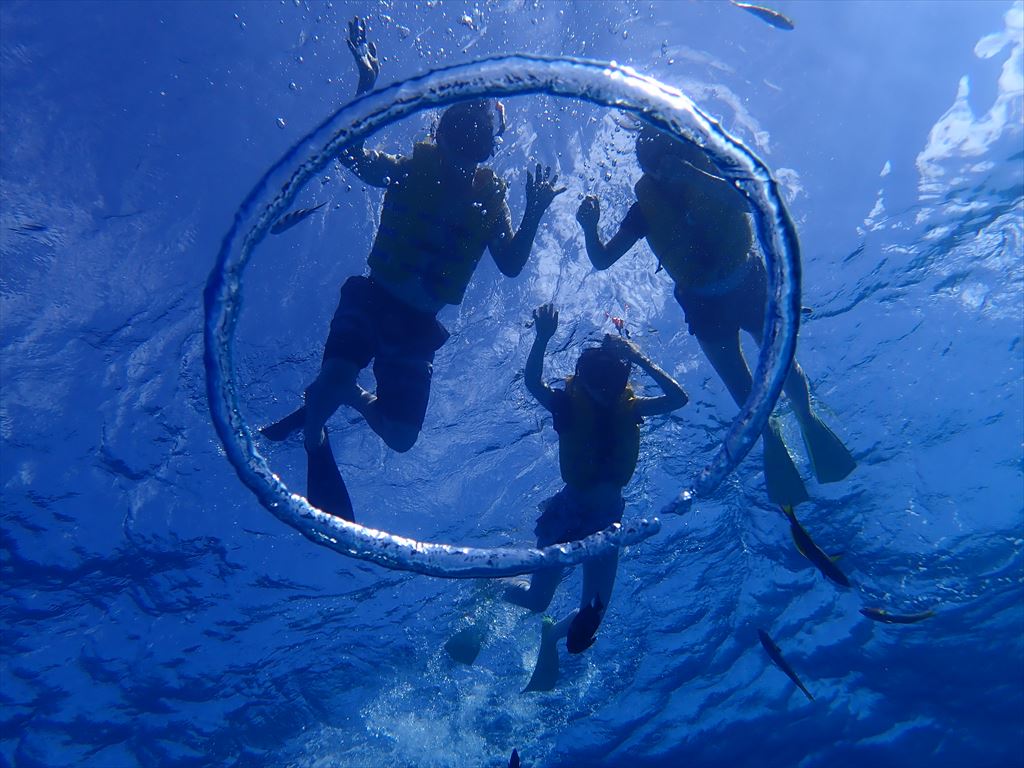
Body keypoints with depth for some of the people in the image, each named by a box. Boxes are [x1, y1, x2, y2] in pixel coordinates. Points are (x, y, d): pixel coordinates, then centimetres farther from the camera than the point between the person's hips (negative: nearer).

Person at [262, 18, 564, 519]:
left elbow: (511, 265, 0)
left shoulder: (490, 199, 6)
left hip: (419, 325, 3)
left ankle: (353, 398, 33)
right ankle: (313, 439, 5)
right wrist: (367, 84, -21)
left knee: (400, 437, 2)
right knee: (333, 380, -29)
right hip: (373, 300, -3)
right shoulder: (411, 169, -1)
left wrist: (534, 213, -11)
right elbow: (350, 151, -13)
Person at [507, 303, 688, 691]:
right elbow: (533, 382, -27)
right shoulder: (570, 403, -9)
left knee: (591, 615, 4)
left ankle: (551, 634, 37)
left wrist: (642, 361, -14)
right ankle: (494, 589, 35)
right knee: (537, 599, 0)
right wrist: (543, 337, -39)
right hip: (570, 509, -3)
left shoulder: (628, 407, 1)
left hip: (607, 516, 4)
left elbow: (678, 398, -8)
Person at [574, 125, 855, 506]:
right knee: (740, 386, 3)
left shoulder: (711, 172, -8)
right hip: (704, 302, 1)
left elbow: (749, 200, -29)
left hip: (749, 284, -1)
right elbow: (602, 260, -6)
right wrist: (589, 228, -26)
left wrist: (691, 174, -34)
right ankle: (770, 437, 23)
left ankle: (807, 418, 22)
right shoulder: (645, 205, -4)